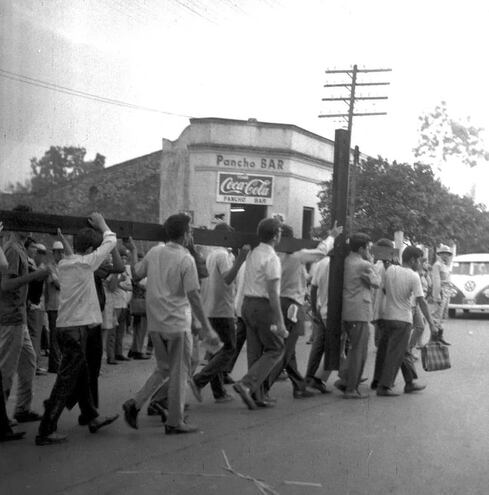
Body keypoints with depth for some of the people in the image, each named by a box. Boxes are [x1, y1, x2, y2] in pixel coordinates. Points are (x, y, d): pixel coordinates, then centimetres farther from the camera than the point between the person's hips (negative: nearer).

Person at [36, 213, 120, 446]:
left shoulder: (64, 263, 7)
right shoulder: (85, 263, -14)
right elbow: (111, 241, -6)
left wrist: (93, 230, 15)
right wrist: (102, 224, 10)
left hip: (66, 326, 9)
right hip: (76, 328, -9)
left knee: (81, 376, 20)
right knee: (66, 380, -5)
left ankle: (92, 417, 33)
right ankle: (46, 431, -3)